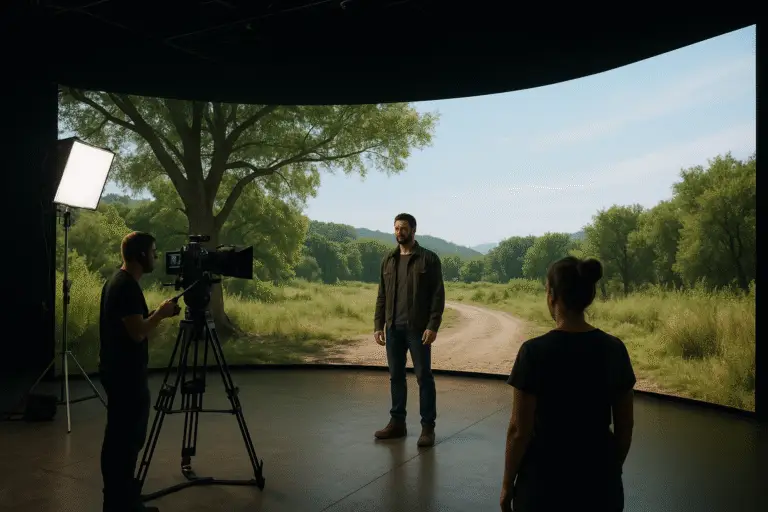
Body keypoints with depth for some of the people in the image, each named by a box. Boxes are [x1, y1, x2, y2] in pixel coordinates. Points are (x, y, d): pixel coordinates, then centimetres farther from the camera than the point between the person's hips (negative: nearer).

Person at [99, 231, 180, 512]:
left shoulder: (116, 281, 11)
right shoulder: (128, 286, -20)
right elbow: (138, 332, -23)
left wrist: (157, 313, 9)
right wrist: (161, 313, -9)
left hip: (119, 371, 10)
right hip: (126, 374, -10)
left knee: (121, 436, 16)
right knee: (126, 438, -2)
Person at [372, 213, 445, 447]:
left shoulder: (429, 259, -3)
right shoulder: (388, 260, 11)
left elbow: (438, 295, -7)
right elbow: (381, 296, 12)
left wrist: (433, 326, -15)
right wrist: (378, 325, 6)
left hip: (418, 329, -5)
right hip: (393, 328, 5)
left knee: (424, 377, 1)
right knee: (396, 376, 11)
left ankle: (428, 427, 8)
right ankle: (397, 422, 22)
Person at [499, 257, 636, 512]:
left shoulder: (535, 351, -18)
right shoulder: (615, 349, -5)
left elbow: (519, 430, -14)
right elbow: (625, 426, 3)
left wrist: (507, 484, -1)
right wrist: (612, 470, 17)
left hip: (545, 481, -4)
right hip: (599, 479, 4)